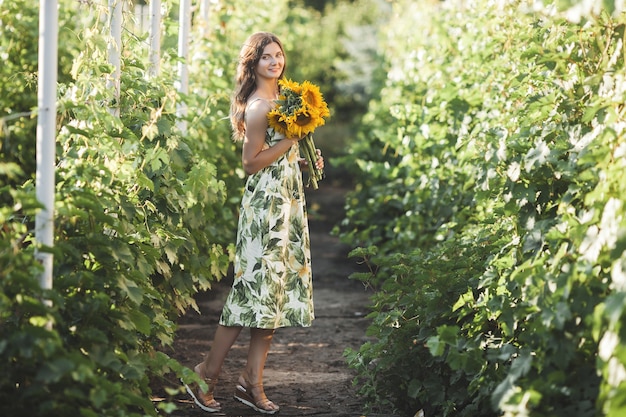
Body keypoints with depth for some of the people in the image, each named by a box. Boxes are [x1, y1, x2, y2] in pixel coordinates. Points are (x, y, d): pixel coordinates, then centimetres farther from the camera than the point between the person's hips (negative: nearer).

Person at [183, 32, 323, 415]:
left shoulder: (280, 101, 17)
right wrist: (291, 137, -17)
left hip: (288, 201, 9)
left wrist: (303, 162, 9)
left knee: (278, 288, 6)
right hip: (266, 203, -9)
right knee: (258, 286, -9)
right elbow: (252, 163, -16)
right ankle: (208, 375, -1)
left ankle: (252, 381, 10)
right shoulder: (258, 106, -12)